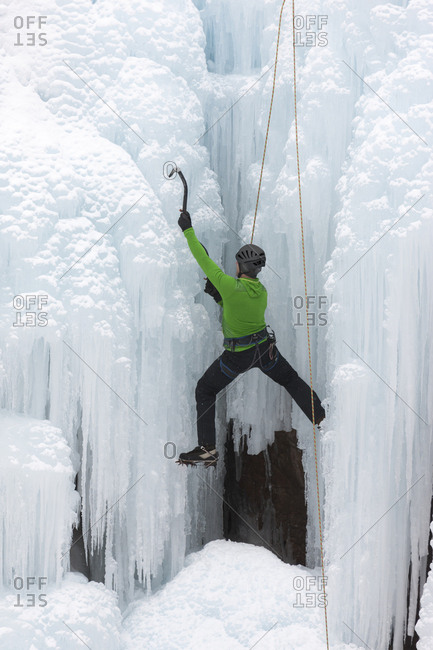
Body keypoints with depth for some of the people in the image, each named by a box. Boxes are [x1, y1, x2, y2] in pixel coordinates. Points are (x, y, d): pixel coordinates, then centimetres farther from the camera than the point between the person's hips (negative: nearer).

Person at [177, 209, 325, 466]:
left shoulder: (231, 286, -24)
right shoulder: (262, 292, -5)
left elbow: (203, 260, -19)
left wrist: (188, 229, -10)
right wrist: (220, 297, 3)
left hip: (237, 356, -5)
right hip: (265, 349, 5)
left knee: (205, 391, 11)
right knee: (291, 380, 27)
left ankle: (208, 448, 7)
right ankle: (322, 419, 34)